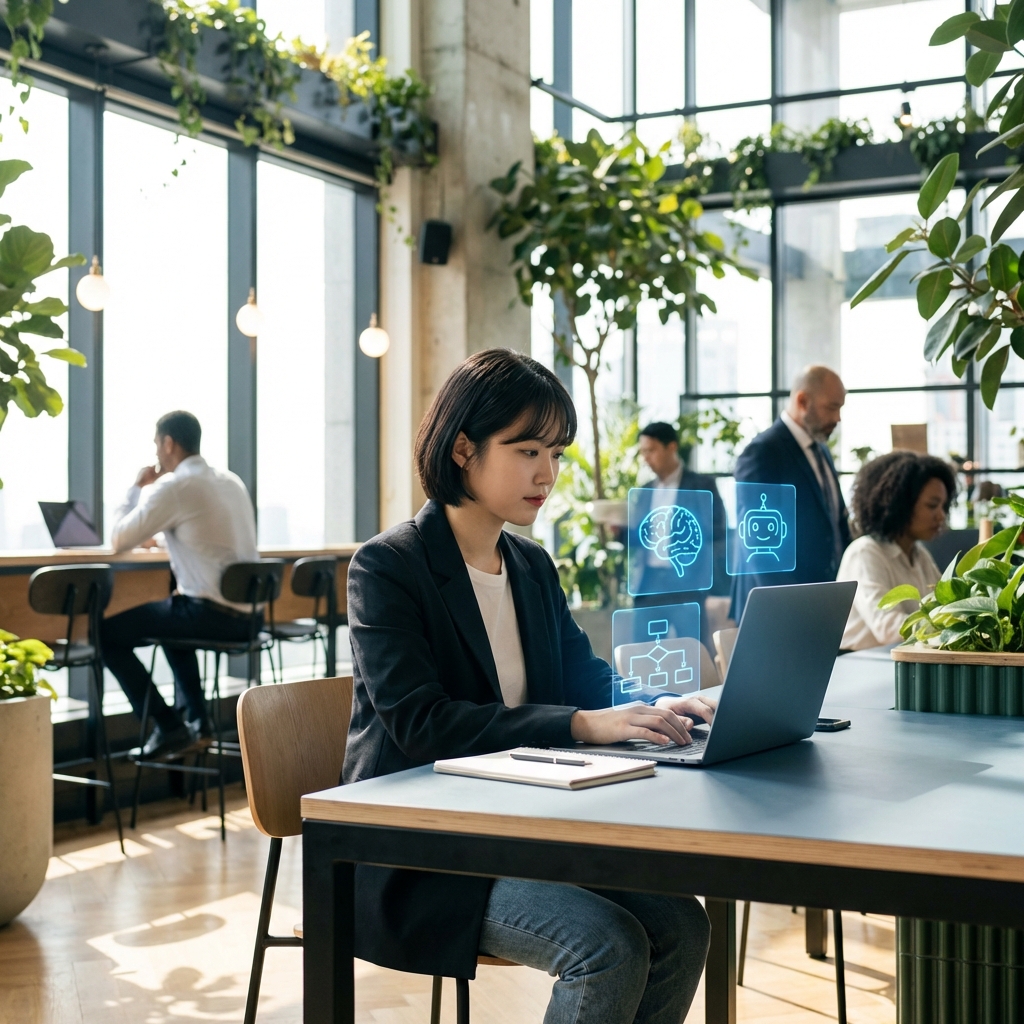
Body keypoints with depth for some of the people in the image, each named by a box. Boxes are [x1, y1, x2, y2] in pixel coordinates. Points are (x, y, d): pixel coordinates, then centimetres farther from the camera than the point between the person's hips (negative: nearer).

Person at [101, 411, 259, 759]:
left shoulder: (173, 486, -11)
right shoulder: (232, 481, 14)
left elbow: (119, 540, -4)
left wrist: (137, 488, 8)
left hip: (210, 613, -8)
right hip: (247, 615, 8)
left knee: (108, 632, 5)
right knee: (173, 614, 37)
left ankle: (169, 726, 2)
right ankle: (197, 717, 31)